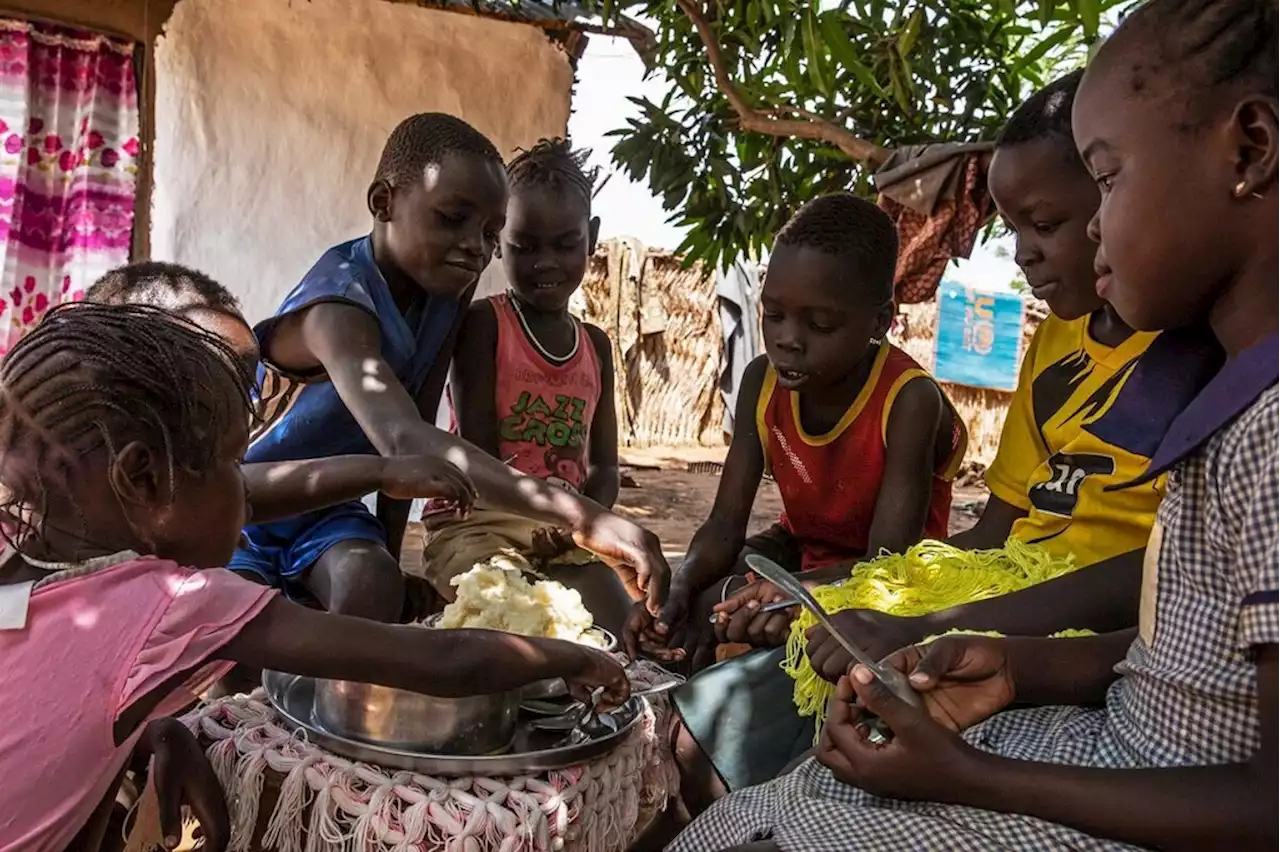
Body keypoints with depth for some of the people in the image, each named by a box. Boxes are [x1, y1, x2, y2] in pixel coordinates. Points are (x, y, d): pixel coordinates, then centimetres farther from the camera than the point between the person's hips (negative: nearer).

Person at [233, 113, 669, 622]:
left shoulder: (446, 287, -11)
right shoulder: (340, 305, -33)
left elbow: (415, 431, -6)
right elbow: (402, 439, -51)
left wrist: (387, 558, -12)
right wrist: (578, 516, -61)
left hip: (326, 505, 5)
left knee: (372, 583, -25)